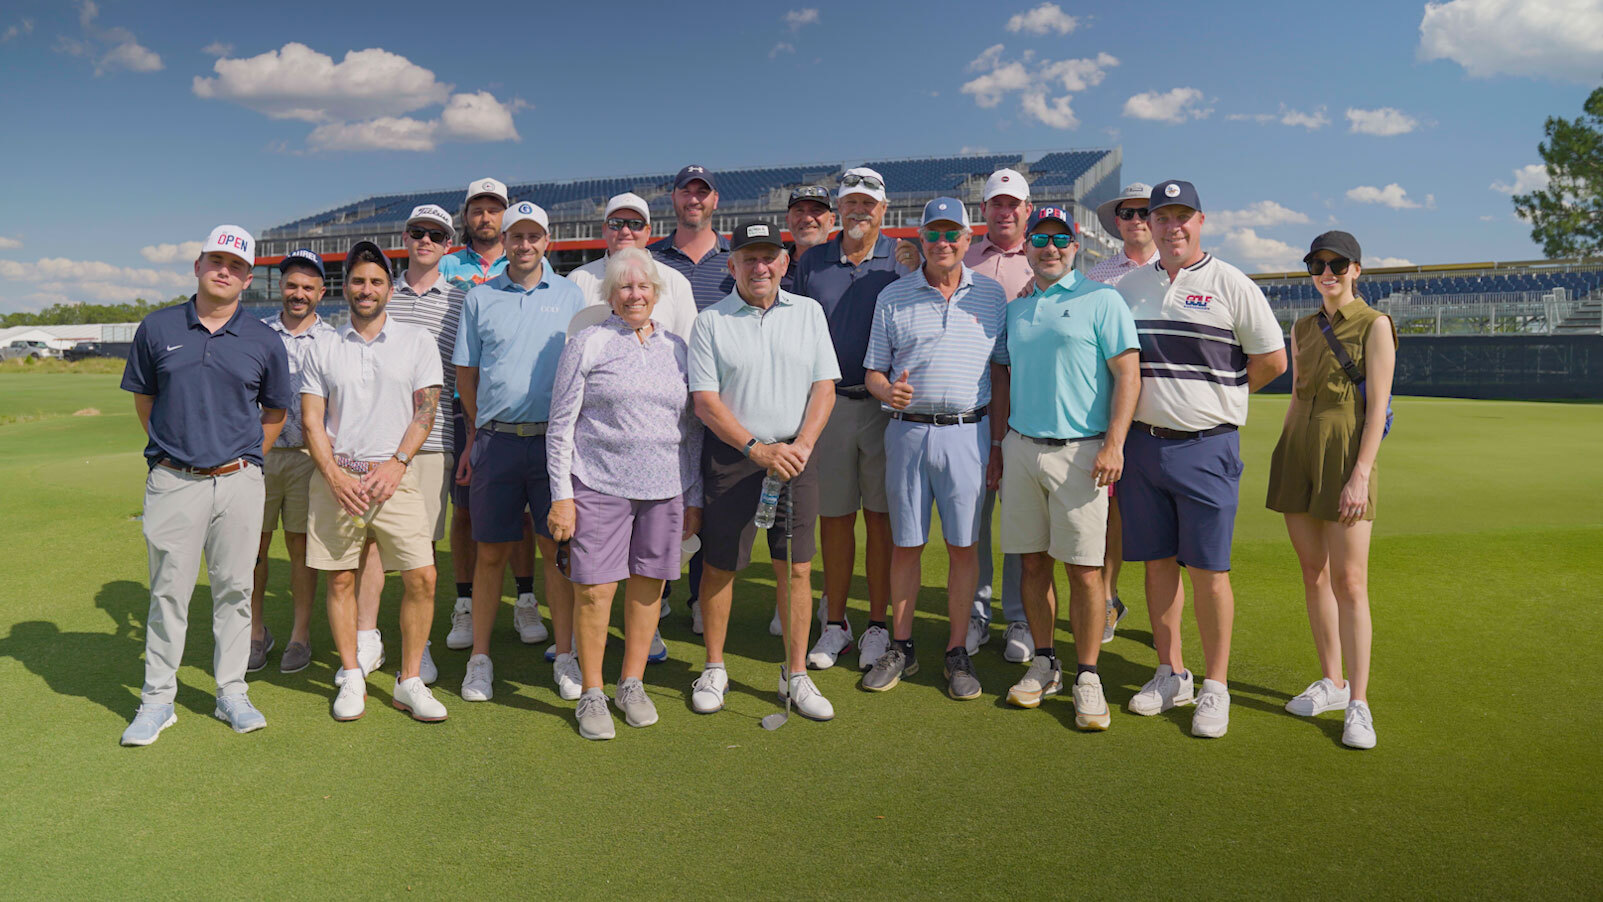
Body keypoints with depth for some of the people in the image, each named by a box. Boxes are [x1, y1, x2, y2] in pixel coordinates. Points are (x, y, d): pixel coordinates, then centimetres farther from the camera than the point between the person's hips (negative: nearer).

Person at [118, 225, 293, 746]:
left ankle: (232, 694, 19)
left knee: (235, 589, 7)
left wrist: (245, 461, 10)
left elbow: (275, 411, 14)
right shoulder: (158, 329, 5)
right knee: (168, 593, 4)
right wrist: (171, 450, 10)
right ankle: (157, 699, 17)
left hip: (239, 483, 0)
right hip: (173, 482, 0)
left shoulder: (264, 341, 4)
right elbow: (143, 398, 15)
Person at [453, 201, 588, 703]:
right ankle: (480, 658, 17)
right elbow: (465, 371, 13)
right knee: (491, 552, 5)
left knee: (558, 548, 2)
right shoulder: (480, 298, 10)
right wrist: (478, 432, 9)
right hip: (496, 440, 1)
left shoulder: (570, 296, 10)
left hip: (555, 439, 0)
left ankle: (564, 656, 13)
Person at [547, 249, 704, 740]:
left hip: (666, 488, 4)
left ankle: (632, 685, 25)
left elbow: (692, 428, 15)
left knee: (648, 585, 9)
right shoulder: (588, 344, 2)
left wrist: (694, 498, 11)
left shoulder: (677, 347, 12)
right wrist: (561, 495, -6)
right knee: (594, 589, -3)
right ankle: (591, 694, 13)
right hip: (599, 483, -3)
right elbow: (561, 425, 0)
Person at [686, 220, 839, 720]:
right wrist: (757, 449, -16)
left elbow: (824, 386, 5)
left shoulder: (808, 312, 8)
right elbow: (705, 400, -6)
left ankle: (796, 673, 17)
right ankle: (714, 669, 23)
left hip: (796, 454, 2)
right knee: (719, 566, 6)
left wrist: (801, 444, -10)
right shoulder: (710, 322, 0)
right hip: (731, 456, -2)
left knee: (798, 567, 3)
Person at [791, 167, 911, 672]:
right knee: (833, 517, 6)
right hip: (828, 403, 2)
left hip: (885, 404, -2)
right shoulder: (812, 263, 10)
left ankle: (878, 626, 14)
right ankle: (834, 625, 18)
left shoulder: (903, 262, 4)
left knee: (881, 517, 3)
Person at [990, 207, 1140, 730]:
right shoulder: (1015, 310, 16)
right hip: (1021, 448, 5)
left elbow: (1127, 374, -6)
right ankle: (1043, 664, 21)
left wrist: (1113, 444, -15)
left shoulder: (1101, 301, 0)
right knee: (1033, 563, 9)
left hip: (1079, 451, -5)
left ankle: (1087, 677, 7)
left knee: (1084, 569, -3)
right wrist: (997, 447, 15)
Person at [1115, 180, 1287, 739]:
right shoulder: (1129, 288, 12)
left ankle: (1215, 688, 11)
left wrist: (1215, 394, 4)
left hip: (1206, 447, -4)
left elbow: (1272, 361, 1)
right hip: (1142, 444, 4)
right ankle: (1171, 675, 22)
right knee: (1157, 562, 9)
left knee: (1208, 569, -1)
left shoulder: (1231, 285, -1)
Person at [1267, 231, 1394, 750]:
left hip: (1345, 455, -5)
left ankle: (1358, 704, 0)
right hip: (1297, 452, 6)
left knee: (1349, 581, -7)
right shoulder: (1303, 328, 14)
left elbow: (1378, 403, -9)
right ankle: (1331, 683, 21)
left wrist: (1360, 474, -16)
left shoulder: (1374, 325, -3)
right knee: (1313, 572, 8)